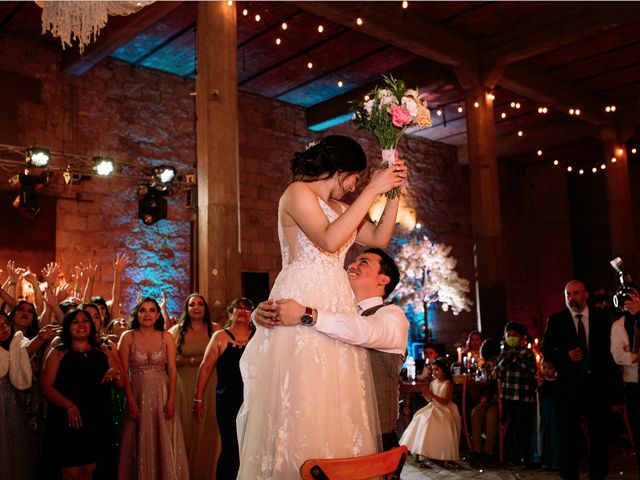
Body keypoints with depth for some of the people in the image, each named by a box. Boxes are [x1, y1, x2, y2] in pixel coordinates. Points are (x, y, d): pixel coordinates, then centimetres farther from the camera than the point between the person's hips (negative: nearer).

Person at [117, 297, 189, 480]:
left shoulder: (166, 337, 1)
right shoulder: (128, 337, -2)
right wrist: (131, 401, -12)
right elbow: (123, 372, -5)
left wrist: (171, 399, -10)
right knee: (140, 443, 7)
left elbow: (172, 369, -2)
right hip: (137, 394, -1)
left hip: (161, 394, 1)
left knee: (163, 442, 6)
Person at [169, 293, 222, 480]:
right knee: (186, 429, 4)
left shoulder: (215, 329, 3)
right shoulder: (177, 330, 4)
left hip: (209, 386, 0)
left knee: (206, 429, 3)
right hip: (184, 386, 0)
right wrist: (190, 361, -11)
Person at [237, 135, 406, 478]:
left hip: (336, 305, 8)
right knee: (301, 403, -10)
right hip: (303, 298, -8)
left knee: (337, 404, 3)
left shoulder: (339, 207, 23)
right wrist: (371, 190, -11)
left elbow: (379, 239, 21)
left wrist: (393, 192, 14)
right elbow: (329, 240, -15)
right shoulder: (298, 192, -1)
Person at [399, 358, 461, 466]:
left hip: (445, 409, -6)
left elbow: (445, 401, -19)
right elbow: (430, 400, 8)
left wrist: (432, 395, -27)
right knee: (421, 418, -11)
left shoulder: (448, 384, -11)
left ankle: (446, 457, -17)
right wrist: (426, 394, -14)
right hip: (434, 407, 7)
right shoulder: (433, 382, 6)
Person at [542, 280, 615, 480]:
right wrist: (566, 356, -15)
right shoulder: (556, 320, 0)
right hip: (569, 383, -1)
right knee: (568, 433, 6)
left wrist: (610, 377, 0)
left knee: (599, 431, 6)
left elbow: (609, 348, 6)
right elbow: (546, 349, 2)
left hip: (597, 382, 1)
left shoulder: (601, 317, 4)